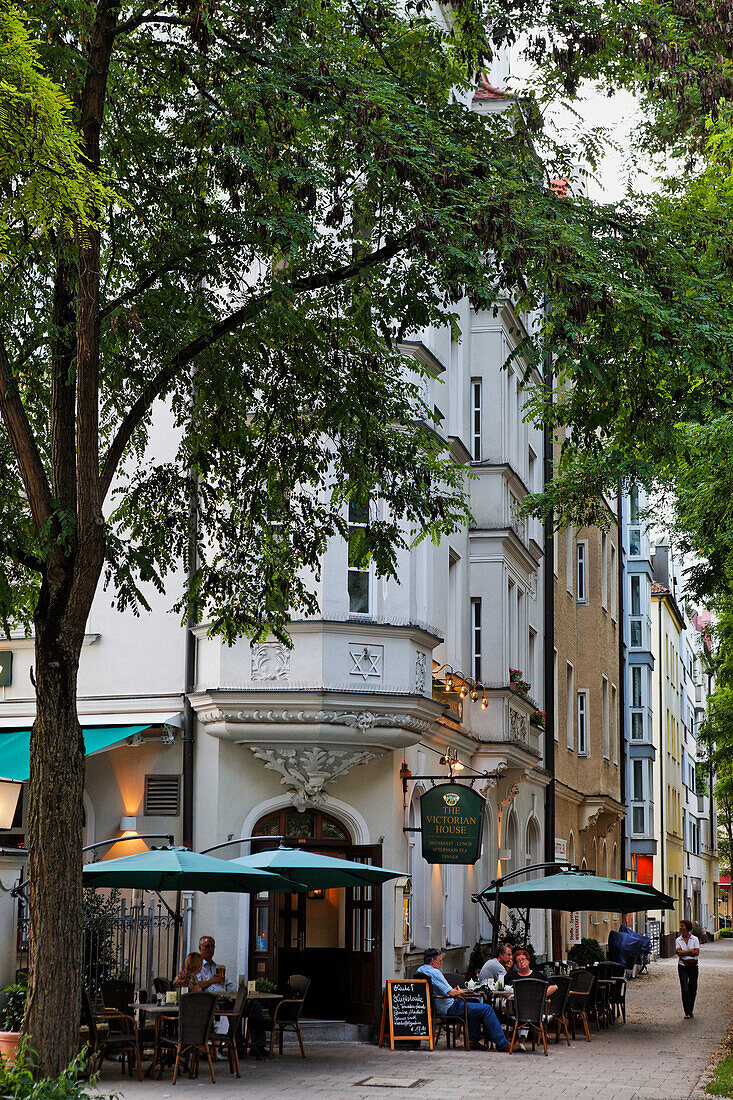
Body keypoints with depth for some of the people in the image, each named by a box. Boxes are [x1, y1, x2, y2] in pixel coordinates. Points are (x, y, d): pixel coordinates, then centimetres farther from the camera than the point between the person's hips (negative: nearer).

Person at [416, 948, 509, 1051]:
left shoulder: (420, 970, 8)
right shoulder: (434, 972, -22)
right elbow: (451, 993, -23)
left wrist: (454, 991, 13)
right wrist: (459, 992, -1)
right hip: (449, 1008, -11)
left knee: (473, 1003, 31)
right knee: (487, 1009, -8)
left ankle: (474, 1039, 27)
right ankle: (502, 1044, -7)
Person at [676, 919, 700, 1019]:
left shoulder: (695, 939, 1)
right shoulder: (678, 940, 3)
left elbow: (696, 952, -10)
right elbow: (679, 953, -10)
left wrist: (684, 952, -11)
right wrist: (691, 951, -12)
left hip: (693, 966, 0)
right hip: (682, 966, 0)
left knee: (693, 989, 4)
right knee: (684, 989, -8)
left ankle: (691, 1010, 21)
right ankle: (687, 1012, -6)